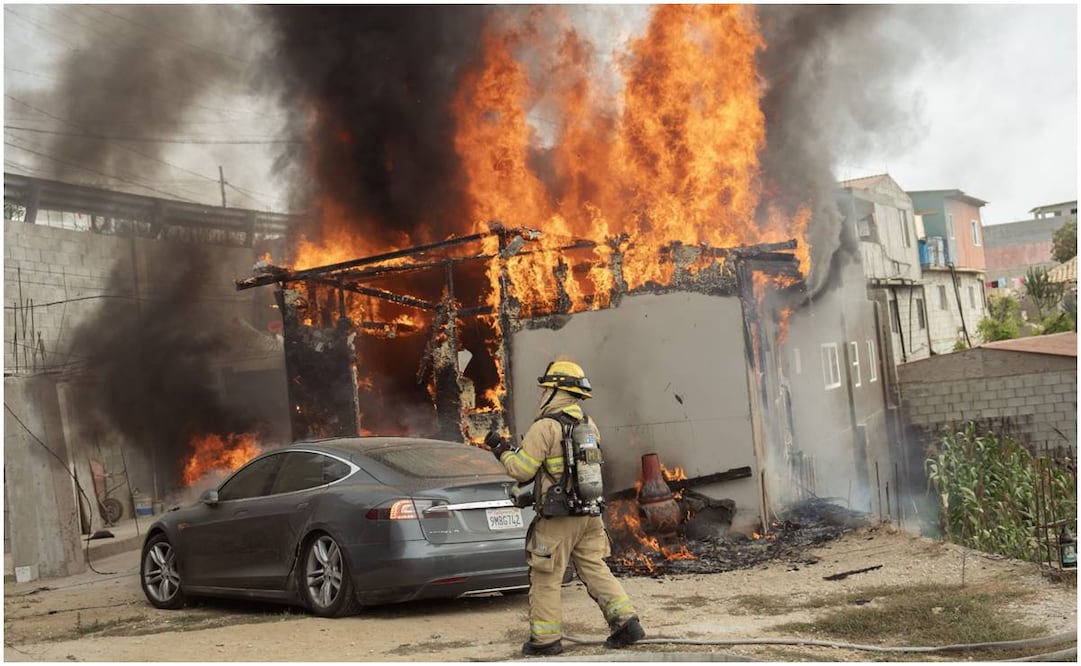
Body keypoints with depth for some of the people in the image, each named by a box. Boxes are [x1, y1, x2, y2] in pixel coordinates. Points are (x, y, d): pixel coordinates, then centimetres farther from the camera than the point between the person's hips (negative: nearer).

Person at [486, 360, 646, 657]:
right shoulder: (589, 425, 9)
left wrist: (502, 450, 5)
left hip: (557, 519, -7)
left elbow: (521, 470, -12)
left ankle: (545, 638, 10)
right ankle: (626, 622, 4)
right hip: (590, 515, 7)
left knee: (546, 579, 4)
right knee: (596, 571, 12)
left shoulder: (545, 428, -14)